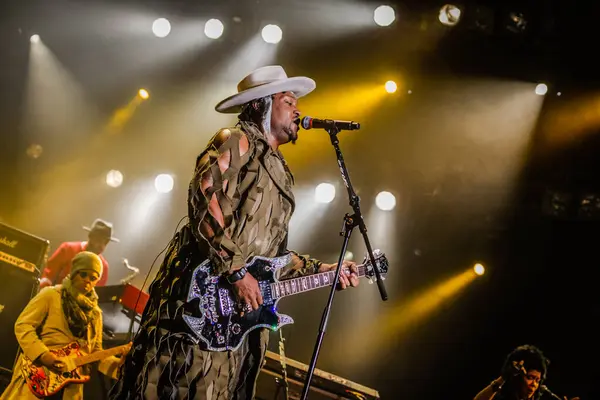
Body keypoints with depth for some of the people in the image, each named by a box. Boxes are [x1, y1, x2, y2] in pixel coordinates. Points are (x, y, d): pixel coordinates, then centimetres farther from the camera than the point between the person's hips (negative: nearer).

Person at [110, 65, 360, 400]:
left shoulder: (282, 174, 26)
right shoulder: (237, 142, 0)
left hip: (245, 308, 9)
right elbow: (204, 198, -16)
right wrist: (236, 269, -19)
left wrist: (321, 270, 17)